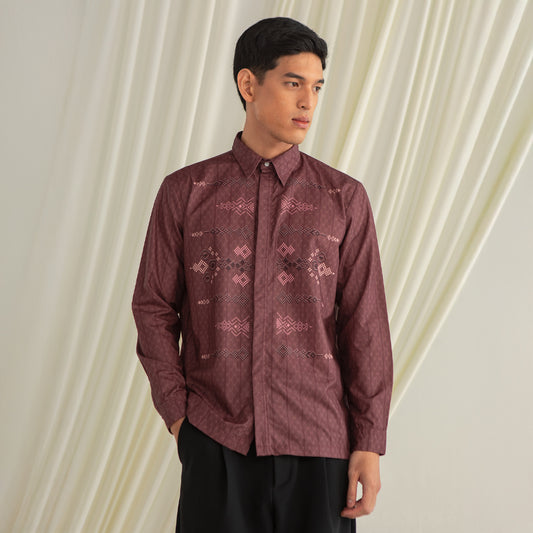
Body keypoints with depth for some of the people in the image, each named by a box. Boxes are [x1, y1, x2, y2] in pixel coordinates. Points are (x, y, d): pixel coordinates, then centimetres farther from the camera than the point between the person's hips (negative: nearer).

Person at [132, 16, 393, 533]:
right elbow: (153, 308, 7)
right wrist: (177, 413, 1)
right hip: (214, 441, 0)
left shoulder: (344, 198, 3)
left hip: (318, 442, 0)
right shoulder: (185, 192, 3)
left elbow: (365, 325, 2)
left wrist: (369, 442, -1)